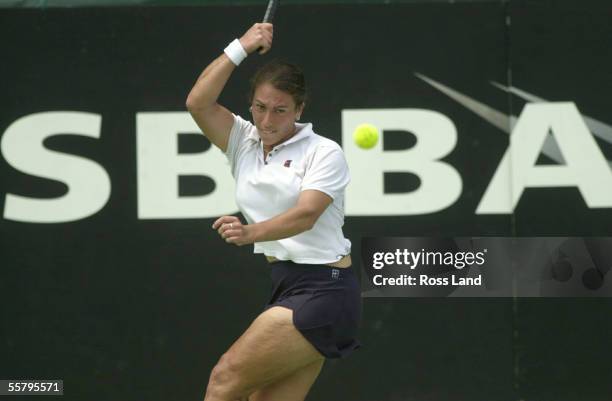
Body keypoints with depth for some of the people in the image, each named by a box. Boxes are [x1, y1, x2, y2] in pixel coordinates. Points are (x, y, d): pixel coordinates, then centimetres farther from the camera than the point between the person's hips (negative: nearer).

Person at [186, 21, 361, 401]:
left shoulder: (324, 152, -6)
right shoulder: (244, 142, 11)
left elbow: (306, 214, -21)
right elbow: (198, 103, -2)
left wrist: (252, 233, -38)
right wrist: (240, 48, -4)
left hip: (323, 291, -7)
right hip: (285, 289, 7)